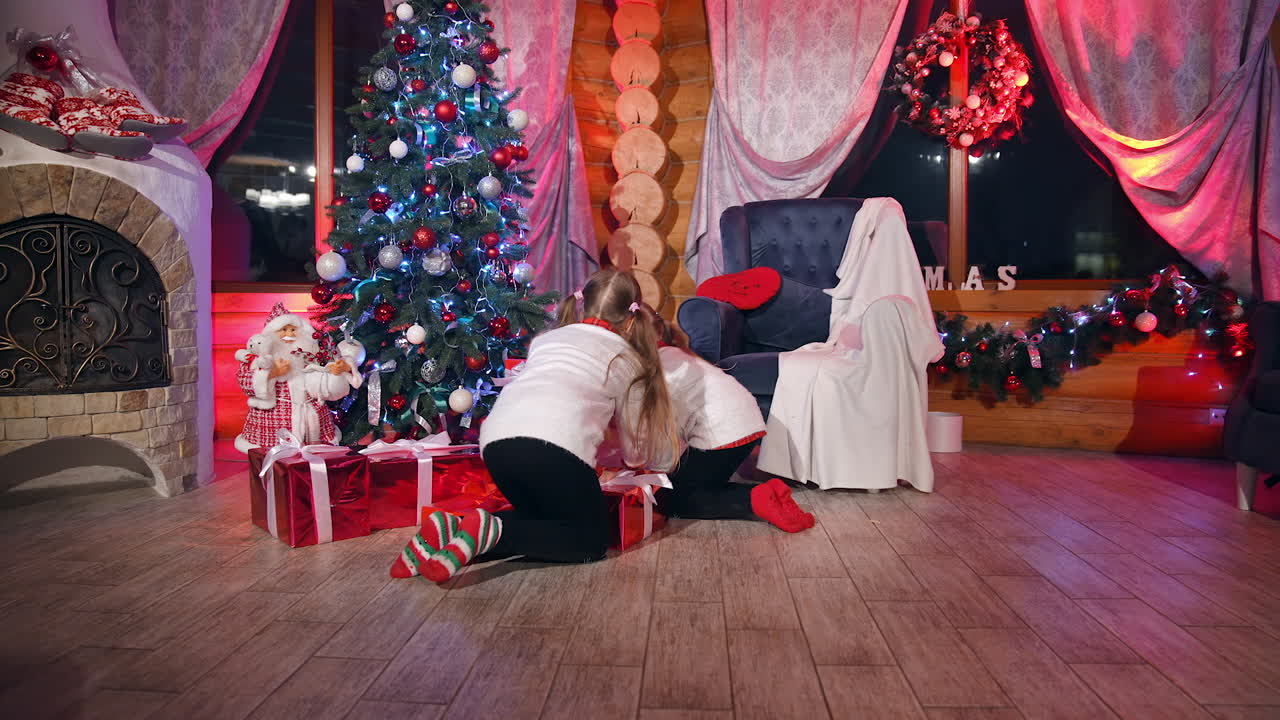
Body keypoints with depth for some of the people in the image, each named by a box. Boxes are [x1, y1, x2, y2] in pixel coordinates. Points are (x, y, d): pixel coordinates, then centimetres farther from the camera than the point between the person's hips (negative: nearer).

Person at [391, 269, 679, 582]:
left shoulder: (546, 339, 32)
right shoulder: (627, 359, 22)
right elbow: (636, 447, 27)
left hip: (495, 440, 6)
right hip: (556, 446, -5)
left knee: (542, 518, 27)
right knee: (591, 540, 13)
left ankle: (451, 528, 4)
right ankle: (489, 532, -10)